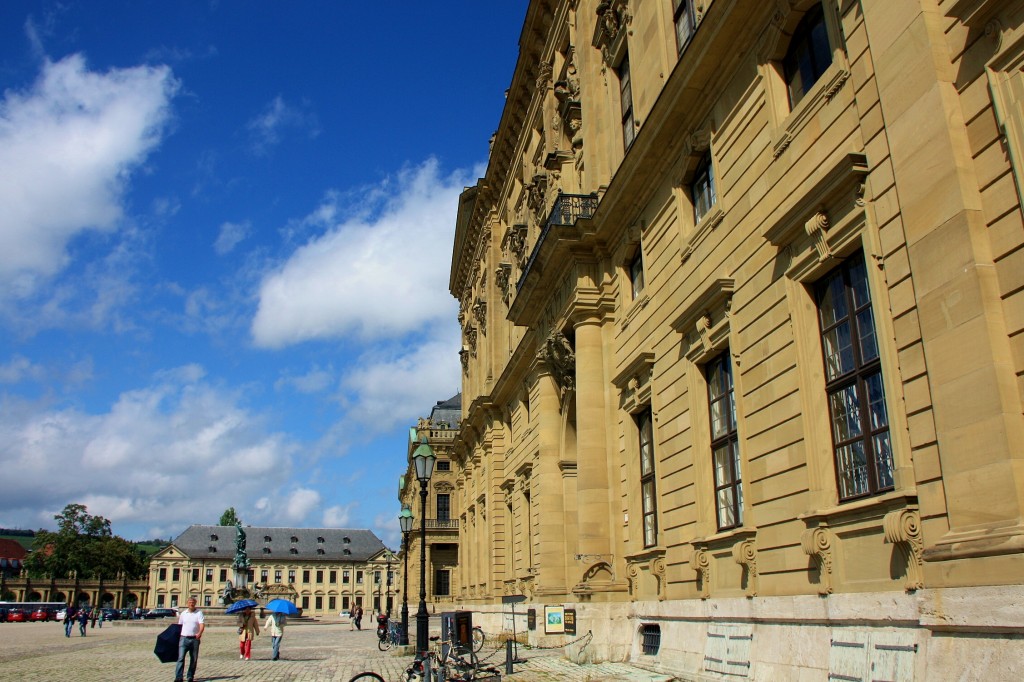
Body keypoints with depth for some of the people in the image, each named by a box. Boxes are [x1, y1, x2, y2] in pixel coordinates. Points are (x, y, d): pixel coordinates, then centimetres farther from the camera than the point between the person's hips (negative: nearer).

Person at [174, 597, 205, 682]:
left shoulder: (199, 613, 1)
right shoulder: (183, 613, 10)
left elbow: (202, 624, -12)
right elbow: (179, 625, 15)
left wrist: (199, 633, -31)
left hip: (195, 639, -1)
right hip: (184, 638, 1)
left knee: (194, 659, 5)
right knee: (181, 657, -9)